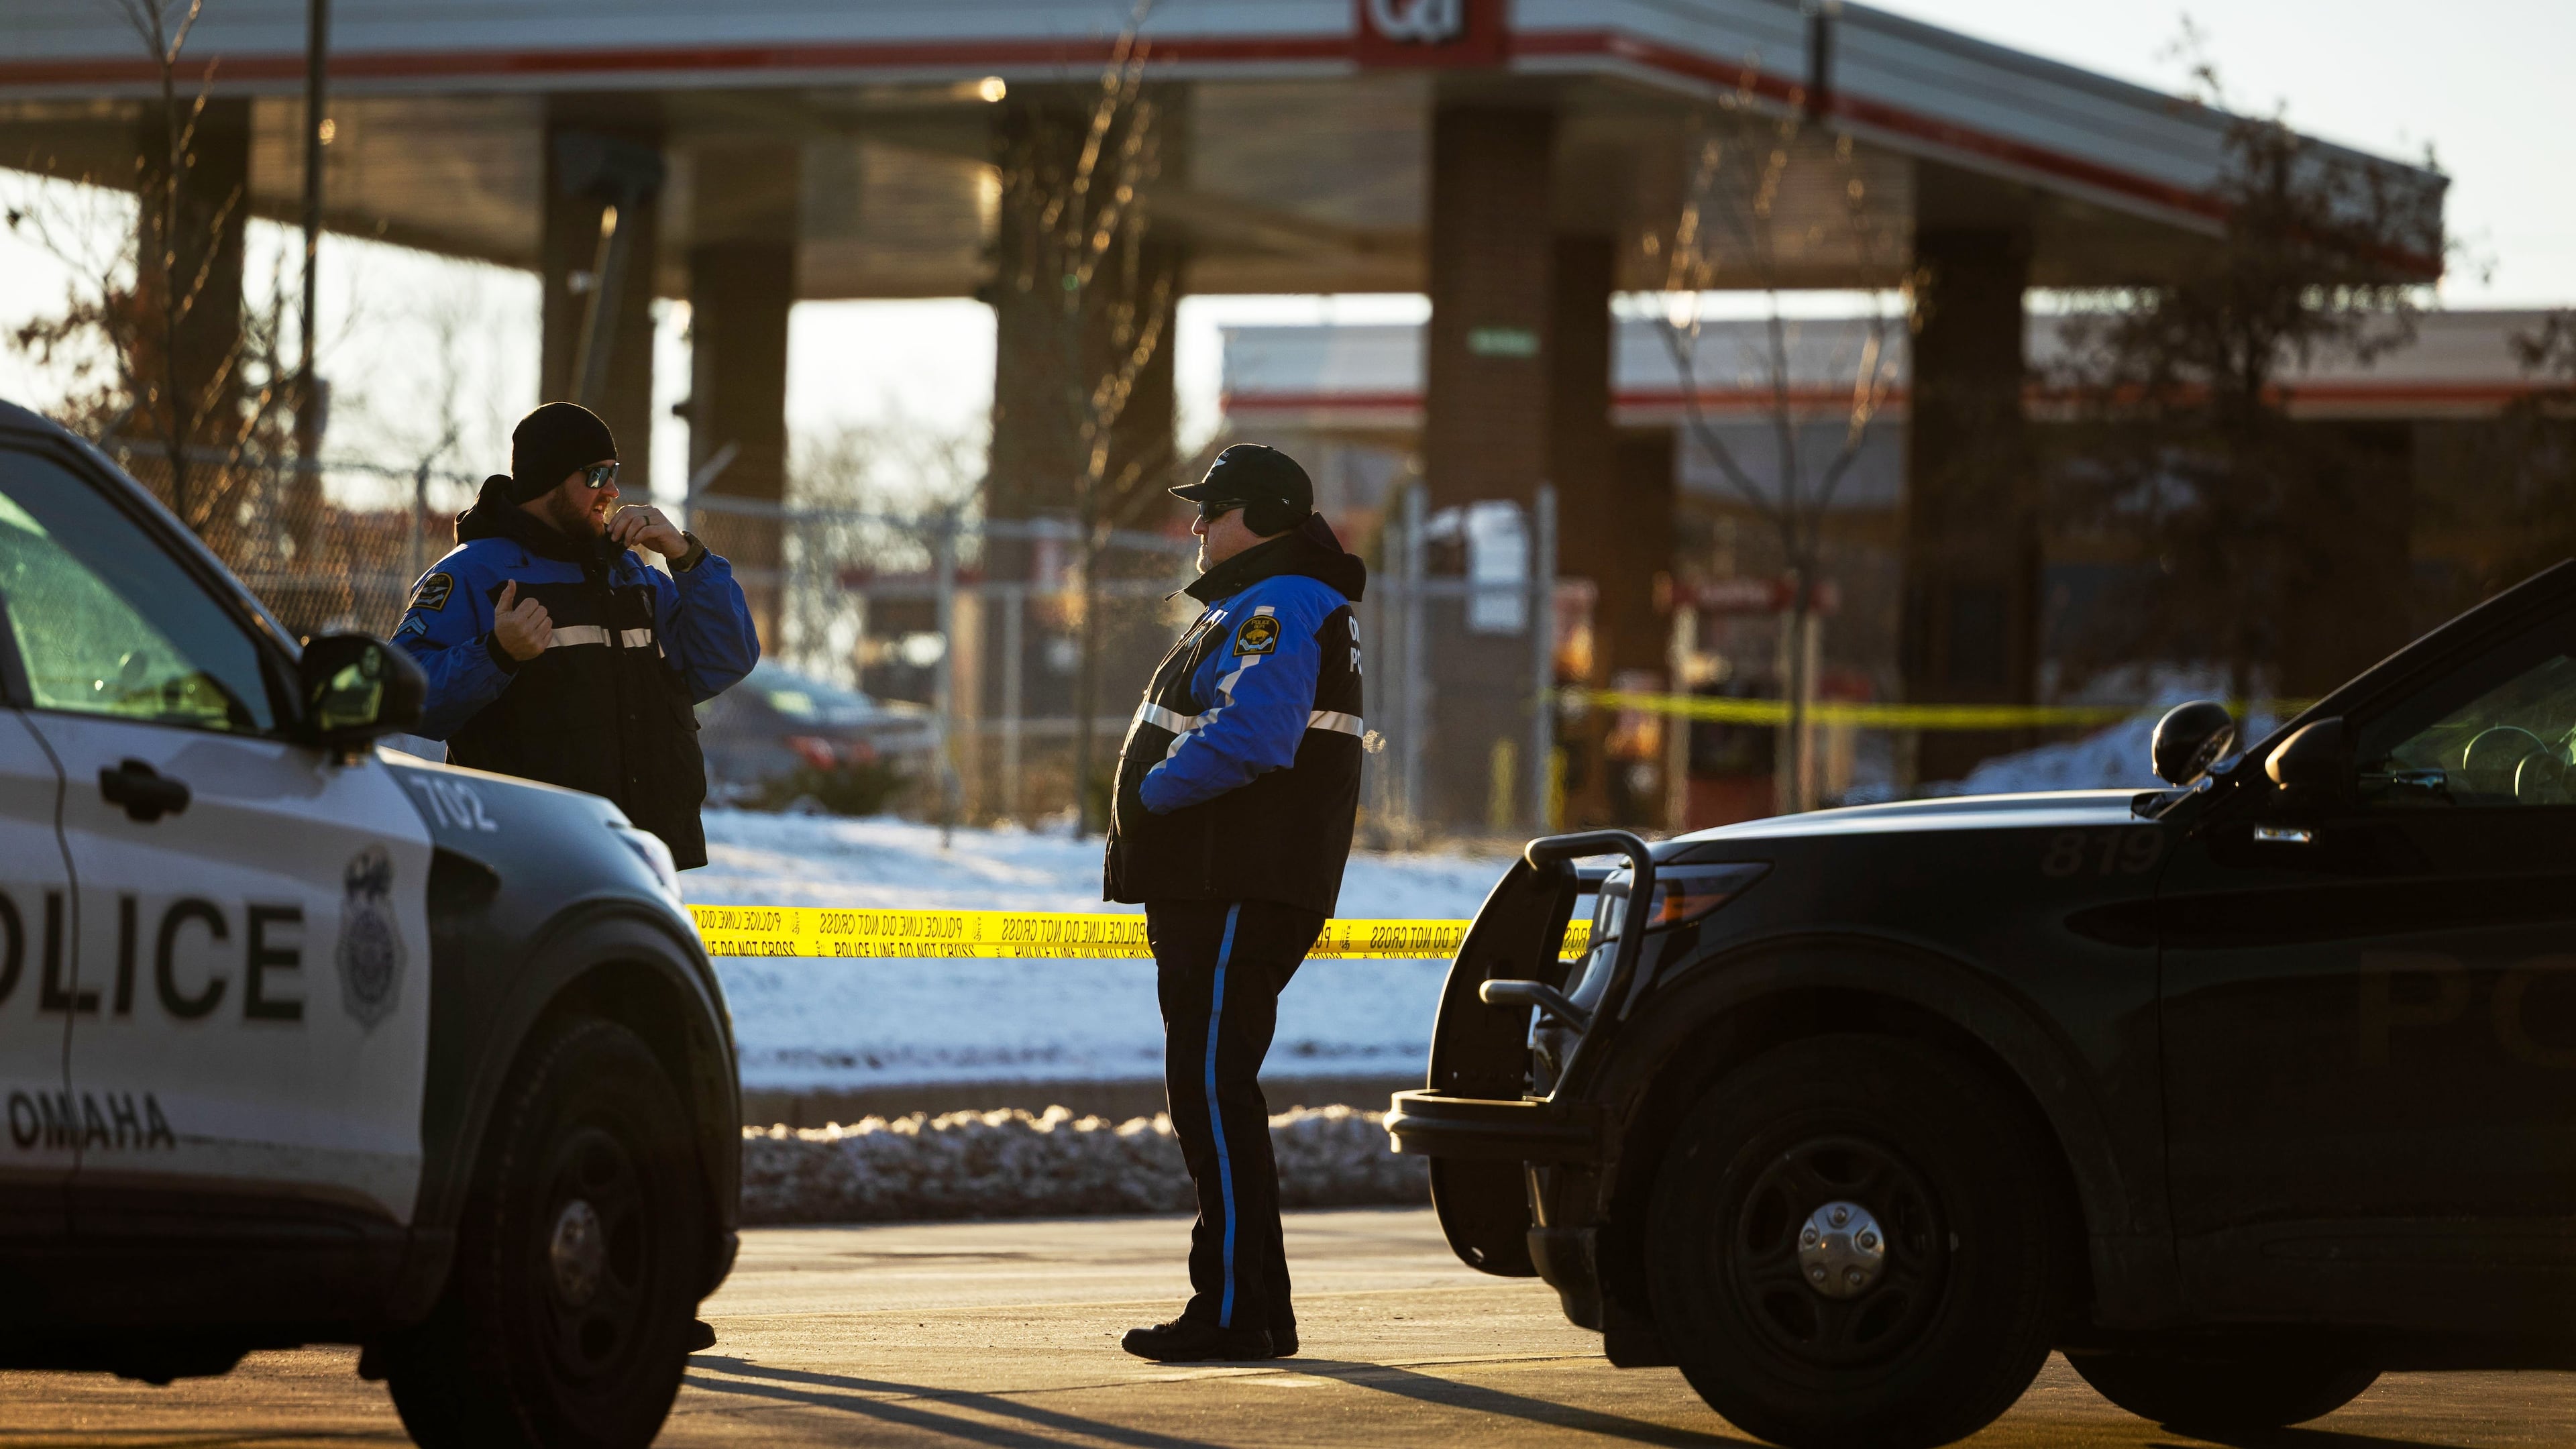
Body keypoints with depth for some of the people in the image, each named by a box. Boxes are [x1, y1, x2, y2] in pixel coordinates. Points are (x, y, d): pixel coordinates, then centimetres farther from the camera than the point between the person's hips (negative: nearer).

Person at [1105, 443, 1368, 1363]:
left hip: (1240, 897, -11)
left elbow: (1246, 737, -27)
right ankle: (1258, 1312, 17)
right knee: (1210, 1092, 14)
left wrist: (1150, 795, -16)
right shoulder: (1251, 609, 22)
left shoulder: (1279, 610, -14)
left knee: (1213, 1090, -12)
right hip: (1208, 891, 11)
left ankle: (1233, 1311, -13)